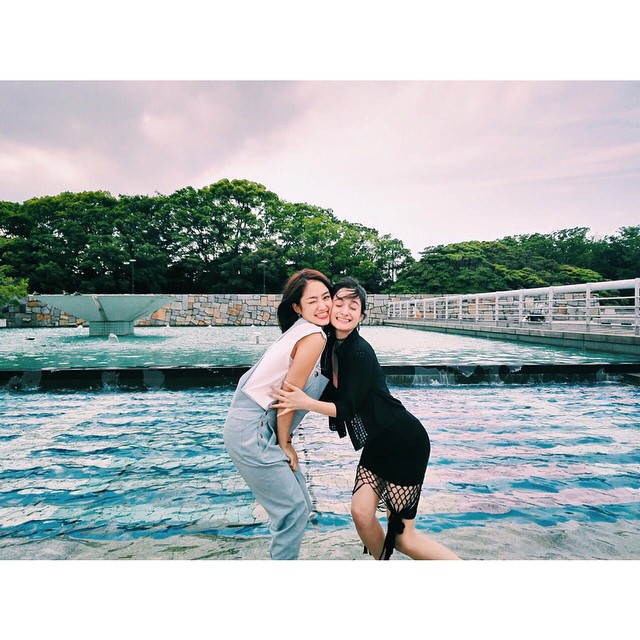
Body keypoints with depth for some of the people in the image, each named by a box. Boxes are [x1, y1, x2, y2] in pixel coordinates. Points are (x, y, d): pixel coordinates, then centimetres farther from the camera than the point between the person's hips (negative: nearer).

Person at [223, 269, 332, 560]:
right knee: (293, 509, -1)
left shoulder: (299, 331, 11)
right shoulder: (314, 337, -18)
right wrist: (285, 444, -7)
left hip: (259, 428, 10)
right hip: (252, 433, -10)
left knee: (299, 505, 17)